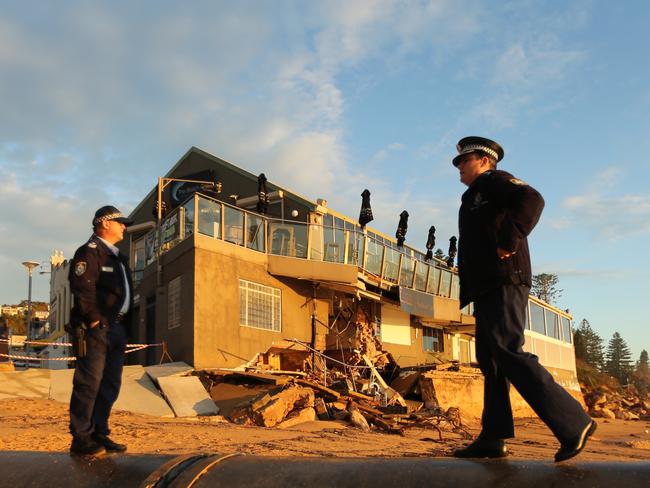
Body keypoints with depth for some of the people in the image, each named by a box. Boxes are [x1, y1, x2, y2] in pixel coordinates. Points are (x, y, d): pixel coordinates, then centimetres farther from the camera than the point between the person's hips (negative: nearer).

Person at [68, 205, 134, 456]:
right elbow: (82, 288, -18)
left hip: (117, 328, 9)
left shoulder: (118, 257, 23)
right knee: (89, 383, -7)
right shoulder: (89, 252, -6)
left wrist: (124, 324, 14)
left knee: (110, 384, 10)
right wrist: (95, 320, -18)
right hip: (97, 328, -9)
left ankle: (100, 434, 18)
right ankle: (81, 438, -2)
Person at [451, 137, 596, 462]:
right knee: (490, 360, 6)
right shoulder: (473, 199, 30)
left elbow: (532, 200, -19)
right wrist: (464, 296, 22)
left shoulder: (494, 180, 2)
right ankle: (492, 439, 8)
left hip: (504, 282, -10)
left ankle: (573, 423, -17)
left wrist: (510, 240, -22)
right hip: (486, 289, 10)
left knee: (508, 353, -19)